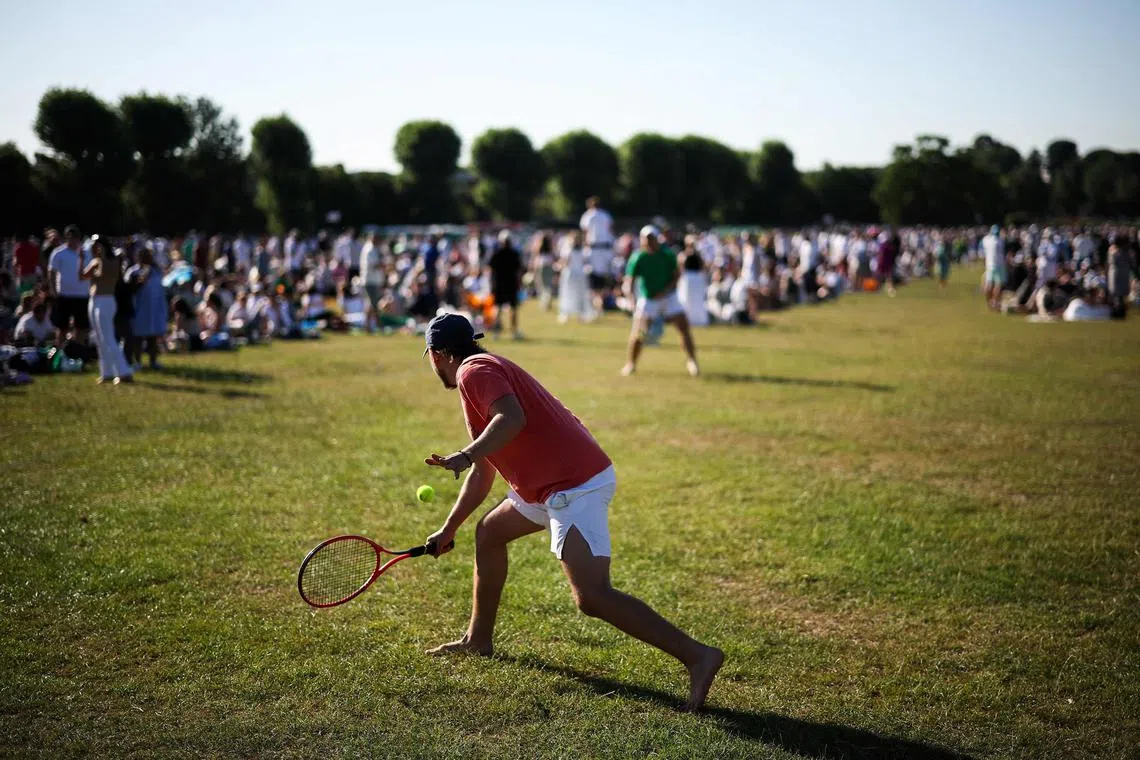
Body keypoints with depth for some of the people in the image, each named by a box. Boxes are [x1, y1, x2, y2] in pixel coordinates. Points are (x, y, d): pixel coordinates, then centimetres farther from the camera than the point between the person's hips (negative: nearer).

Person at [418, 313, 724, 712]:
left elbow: (512, 418, -27)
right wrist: (448, 529, 40)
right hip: (553, 484, 11)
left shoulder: (474, 371, -5)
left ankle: (697, 656, -22)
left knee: (591, 597, -19)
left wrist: (465, 455, -32)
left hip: (575, 484, -11)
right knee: (489, 532, 26)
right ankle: (479, 639, 37)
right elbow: (481, 476, 33)